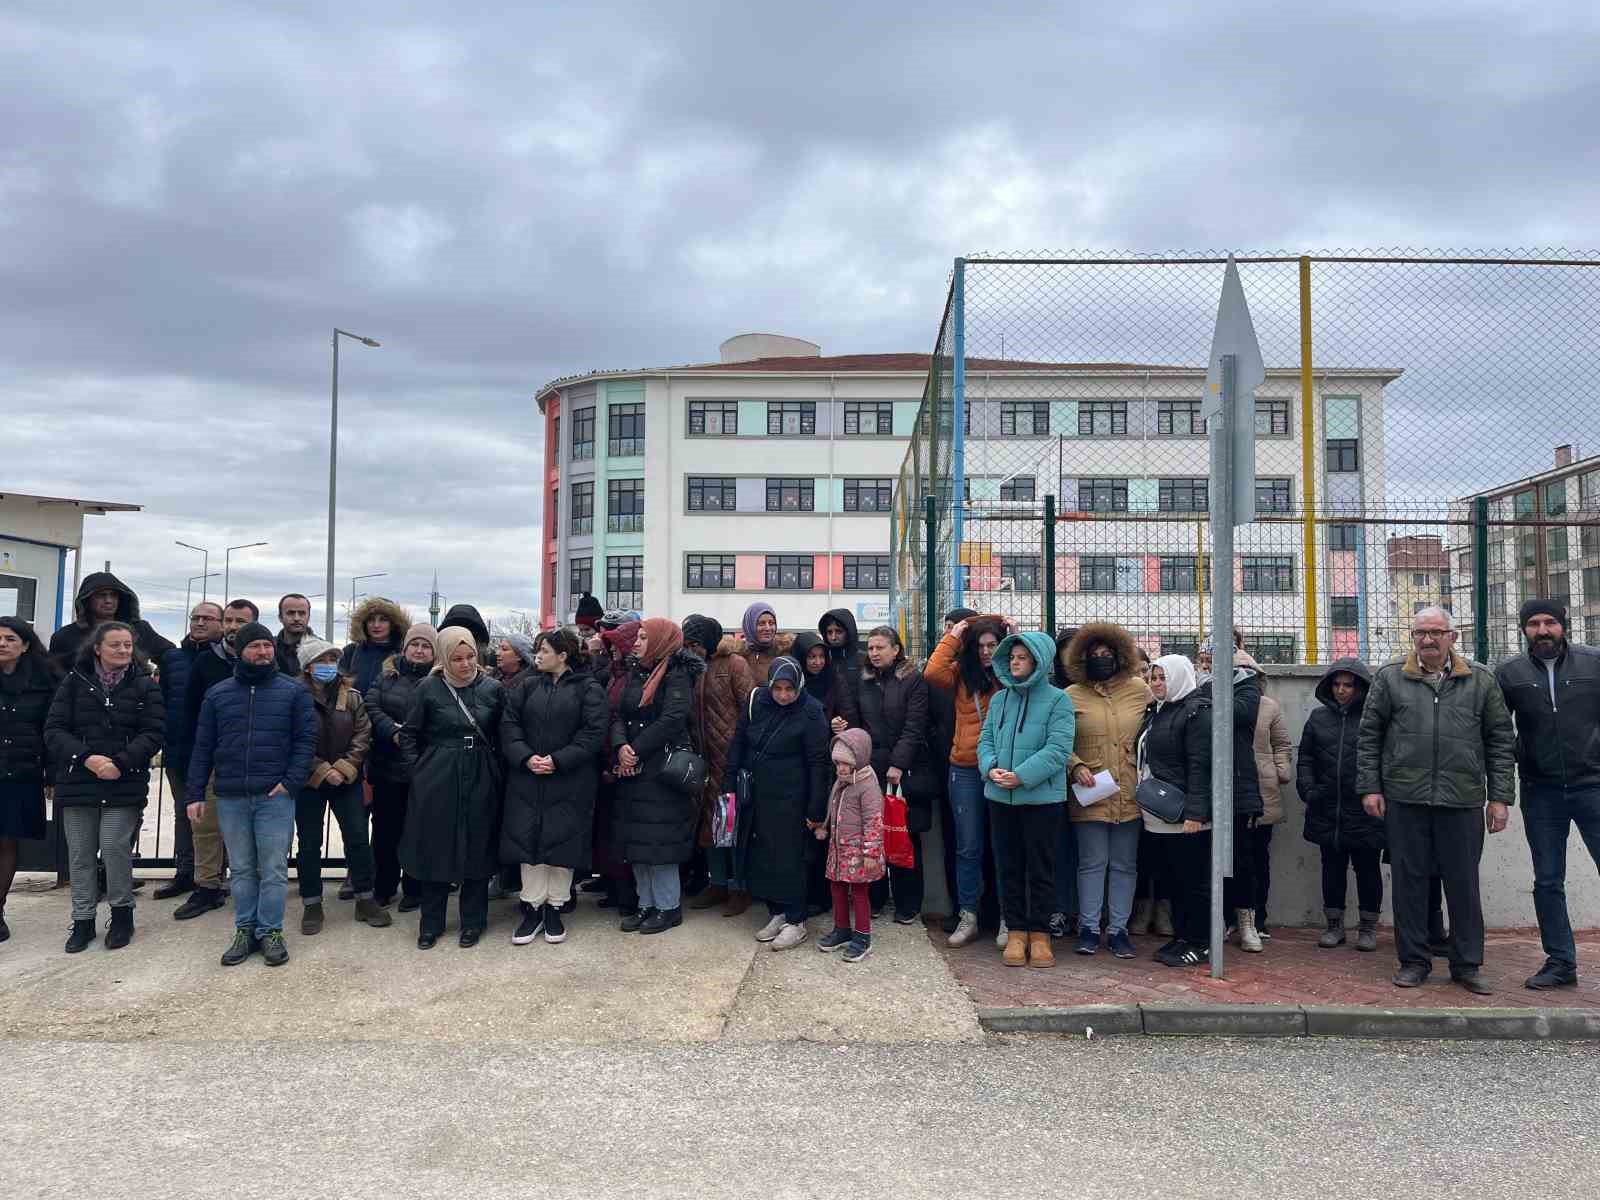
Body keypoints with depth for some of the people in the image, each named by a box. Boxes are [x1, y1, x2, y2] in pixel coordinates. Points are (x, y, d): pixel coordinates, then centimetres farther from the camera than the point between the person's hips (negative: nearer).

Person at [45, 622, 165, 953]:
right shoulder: (75, 682, 5)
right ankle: (83, 920, 18)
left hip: (125, 783, -2)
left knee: (114, 847, -8)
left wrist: (121, 762, -17)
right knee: (80, 853, 6)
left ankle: (122, 913, 10)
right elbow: (54, 729, -1)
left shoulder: (145, 685, 2)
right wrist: (86, 758, -15)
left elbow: (152, 734, -4)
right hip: (77, 781, 2)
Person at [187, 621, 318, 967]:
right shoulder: (218, 695, 9)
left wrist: (291, 782, -11)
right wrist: (195, 794, 4)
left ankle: (270, 931, 9)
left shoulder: (294, 692, 2)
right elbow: (203, 747, 10)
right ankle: (245, 930, 19)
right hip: (229, 797, 2)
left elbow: (306, 740, -1)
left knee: (274, 869, 0)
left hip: (275, 796, -2)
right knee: (242, 869, 10)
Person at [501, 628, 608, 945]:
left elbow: (595, 732, -9)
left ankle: (554, 908, 16)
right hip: (527, 778, 3)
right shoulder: (528, 685, 9)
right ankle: (532, 908, 14)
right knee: (527, 839, 3)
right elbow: (508, 723, 4)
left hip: (570, 781, -3)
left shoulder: (589, 689, -2)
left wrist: (558, 760, -16)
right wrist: (525, 757, -11)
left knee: (562, 841, 2)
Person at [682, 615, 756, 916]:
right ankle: (717, 882, 24)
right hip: (705, 757, 6)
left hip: (731, 755, -6)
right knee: (709, 820, 12)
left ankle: (739, 887, 11)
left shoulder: (734, 664, -8)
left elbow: (749, 708, -12)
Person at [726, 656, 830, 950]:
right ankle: (776, 914, 24)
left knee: (789, 858, 0)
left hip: (790, 799, -5)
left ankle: (796, 921, 13)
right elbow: (738, 743, 9)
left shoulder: (810, 712, -13)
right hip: (755, 795, 5)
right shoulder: (756, 701, -1)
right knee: (761, 856, 10)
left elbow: (818, 763, -11)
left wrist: (816, 810, -12)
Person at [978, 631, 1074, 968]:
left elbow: (1058, 749, -15)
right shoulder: (1000, 699, 9)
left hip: (1042, 797, -5)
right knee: (1009, 866, 10)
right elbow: (986, 740, 9)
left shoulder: (1057, 700, -7)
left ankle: (1040, 934, 16)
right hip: (1000, 797, 5)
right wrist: (991, 767, -12)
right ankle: (1016, 931, 20)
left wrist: (1022, 776, -21)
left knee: (1041, 868, 5)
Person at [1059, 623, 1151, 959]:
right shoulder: (1072, 696, -1)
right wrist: (1076, 767, -13)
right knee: (1092, 863, 5)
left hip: (1129, 794, 2)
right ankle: (1089, 928, 15)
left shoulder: (1139, 690, 4)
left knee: (1125, 865, 9)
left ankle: (1118, 929, 19)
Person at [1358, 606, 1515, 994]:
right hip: (1404, 800, 0)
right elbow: (1369, 737, 7)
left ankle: (1467, 964, 21)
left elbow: (1500, 741, 7)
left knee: (1464, 884, 7)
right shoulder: (1390, 678, 6)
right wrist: (1370, 787, 1)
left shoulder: (1481, 680, 7)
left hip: (1463, 801, 0)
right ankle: (1414, 961, 17)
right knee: (1409, 881, 6)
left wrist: (1500, 797, 2)